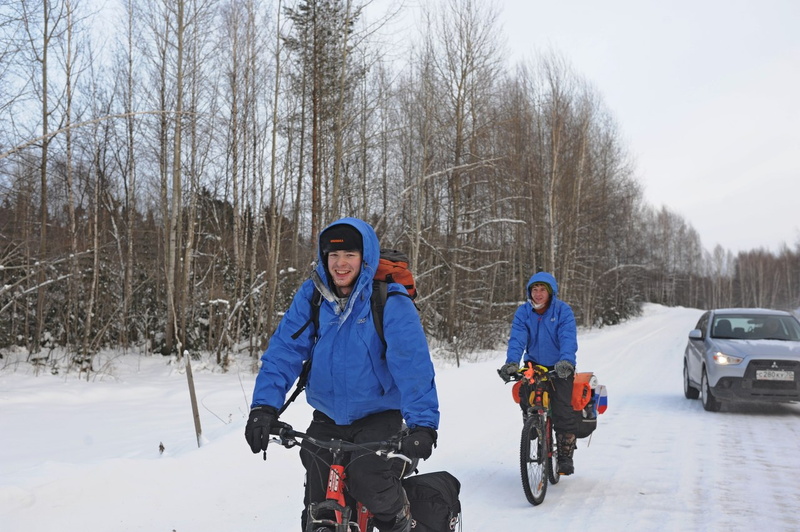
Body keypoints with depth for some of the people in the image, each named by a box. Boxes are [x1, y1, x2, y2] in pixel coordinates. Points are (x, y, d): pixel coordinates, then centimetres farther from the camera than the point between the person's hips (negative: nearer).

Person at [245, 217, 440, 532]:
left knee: (368, 483, -25)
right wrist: (265, 406, -26)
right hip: (327, 420, 4)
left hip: (379, 417, -4)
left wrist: (423, 422, -37)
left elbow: (412, 363, -24)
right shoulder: (310, 297, -5)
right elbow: (284, 350, -12)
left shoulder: (391, 303, -15)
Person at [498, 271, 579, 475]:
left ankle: (566, 456, 2)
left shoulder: (563, 310, -7)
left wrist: (566, 361, -39)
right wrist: (511, 362, -30)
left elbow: (568, 338, -20)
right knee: (526, 399, -18)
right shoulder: (523, 312, -1)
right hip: (533, 364, 3)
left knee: (562, 411, -12)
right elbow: (517, 338, -12)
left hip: (560, 368, -3)